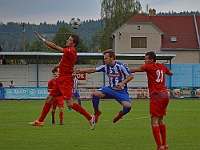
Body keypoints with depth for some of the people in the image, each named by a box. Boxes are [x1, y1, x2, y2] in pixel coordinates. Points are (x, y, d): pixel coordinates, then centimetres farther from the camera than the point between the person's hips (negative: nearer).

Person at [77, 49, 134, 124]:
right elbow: (93, 70, 2)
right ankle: (97, 112, 1)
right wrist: (81, 70, -9)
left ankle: (121, 114, 10)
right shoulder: (106, 66, 0)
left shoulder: (121, 66, -14)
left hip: (121, 91, -4)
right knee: (95, 93, -21)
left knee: (127, 105, -28)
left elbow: (131, 76, -11)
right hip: (111, 89, 4)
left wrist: (122, 83, -22)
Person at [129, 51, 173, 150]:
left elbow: (135, 70, -1)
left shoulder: (149, 67, -5)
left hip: (156, 96, -7)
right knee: (160, 120, 18)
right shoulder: (162, 67, 14)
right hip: (165, 95, 7)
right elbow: (171, 73, 32)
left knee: (154, 121, -7)